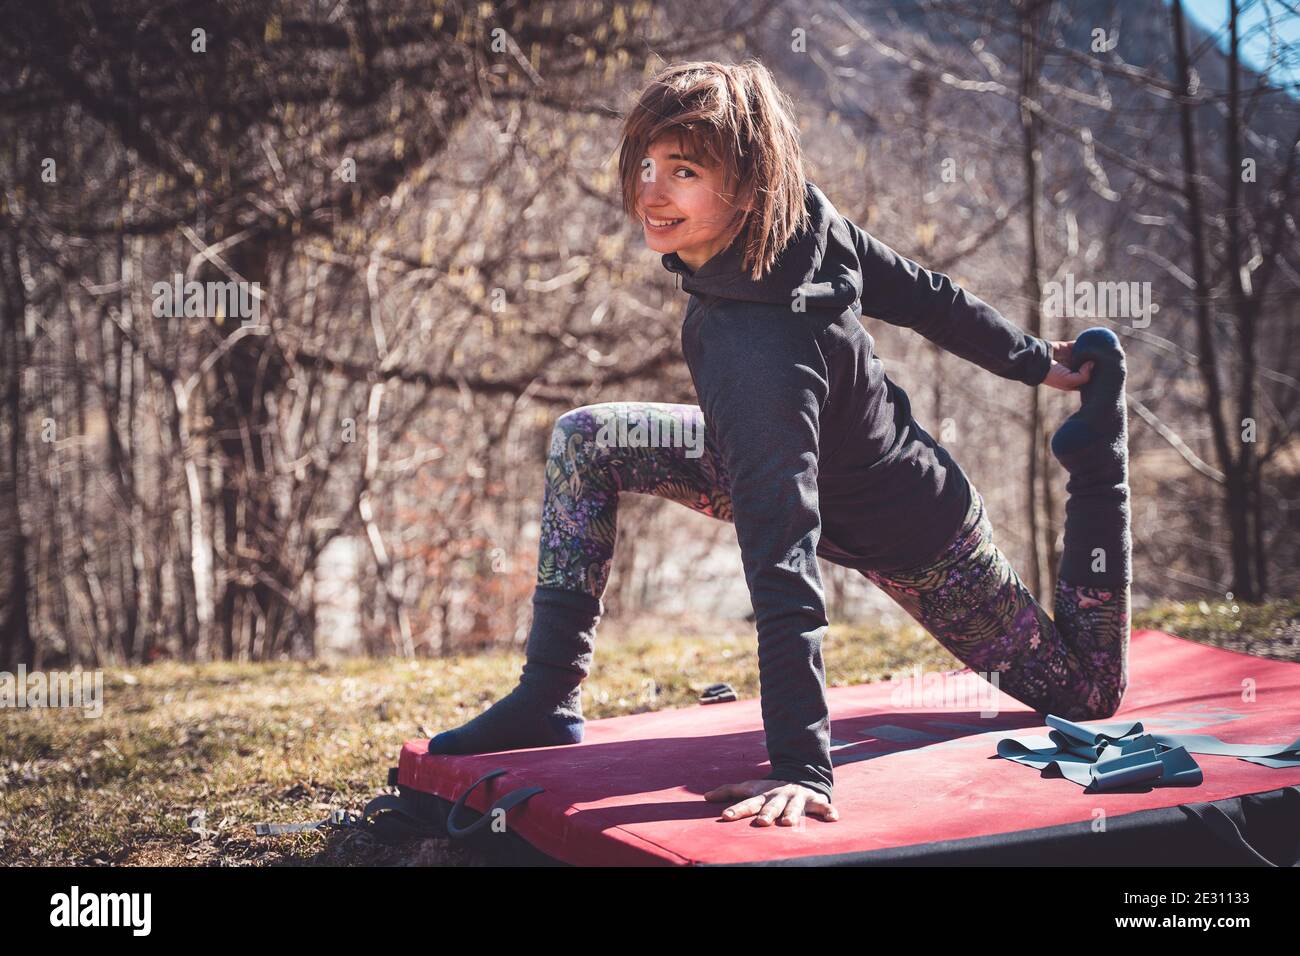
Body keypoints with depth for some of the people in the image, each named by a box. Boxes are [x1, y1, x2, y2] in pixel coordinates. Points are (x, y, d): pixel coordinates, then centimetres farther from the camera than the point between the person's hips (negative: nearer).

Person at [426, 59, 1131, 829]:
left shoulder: (760, 350, -43)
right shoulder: (802, 210, -21)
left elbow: (784, 562, -46)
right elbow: (919, 291, -5)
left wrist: (803, 766, -48)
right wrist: (1034, 362, 11)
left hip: (912, 539, -7)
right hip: (819, 461, 8)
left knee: (1088, 693, 15)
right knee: (584, 440, -3)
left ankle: (1097, 448, 22)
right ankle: (549, 700, 1)